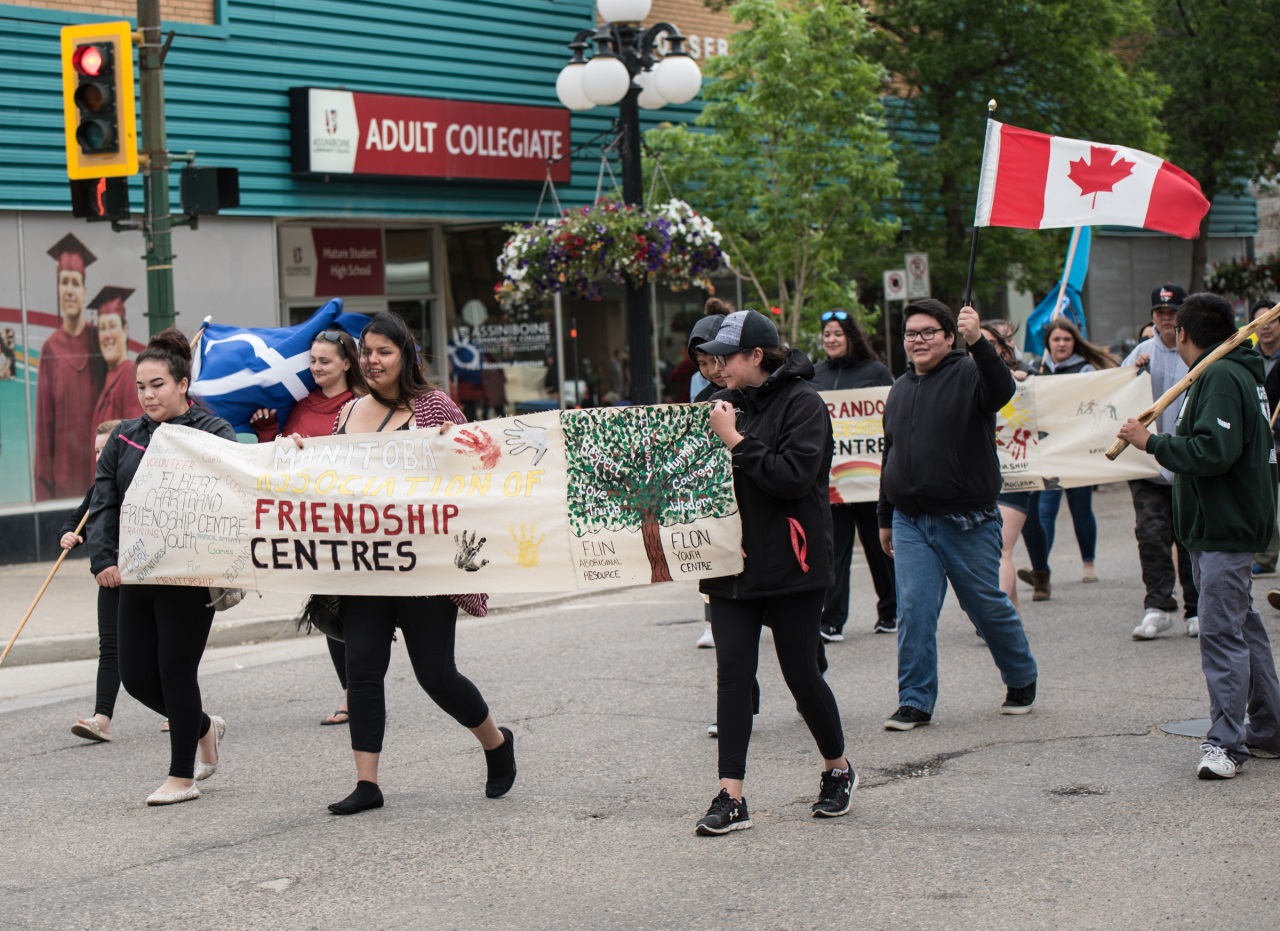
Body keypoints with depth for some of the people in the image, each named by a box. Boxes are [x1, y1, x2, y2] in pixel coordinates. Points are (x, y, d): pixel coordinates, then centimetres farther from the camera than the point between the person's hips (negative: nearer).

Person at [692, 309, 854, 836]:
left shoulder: (801, 402, -9)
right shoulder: (730, 402, 11)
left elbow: (794, 475, -22)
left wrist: (736, 441, -18)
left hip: (788, 566, -6)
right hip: (733, 562, 6)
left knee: (801, 674, 4)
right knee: (732, 675, -2)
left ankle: (838, 771, 27)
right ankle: (731, 797, -2)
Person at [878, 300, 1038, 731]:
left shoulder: (969, 374, -4)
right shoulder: (900, 390, 15)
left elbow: (1002, 390, -29)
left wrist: (978, 342, -43)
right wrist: (885, 518, 23)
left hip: (967, 522, -5)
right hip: (911, 522, 5)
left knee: (988, 606, 7)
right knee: (914, 610, -4)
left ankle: (1022, 680, 28)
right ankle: (915, 700, 2)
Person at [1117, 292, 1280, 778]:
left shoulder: (1220, 378, -16)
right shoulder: (1241, 374, 17)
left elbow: (1213, 452, -27)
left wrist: (1152, 442, -18)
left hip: (1225, 532, -11)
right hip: (1220, 528, 11)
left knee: (1220, 632, -11)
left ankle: (1226, 741, -10)